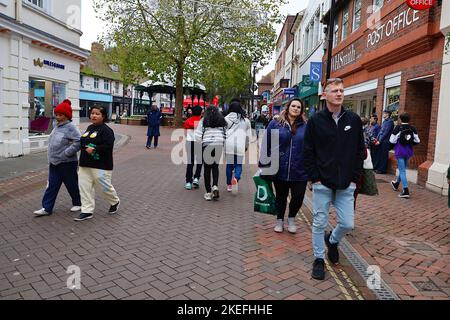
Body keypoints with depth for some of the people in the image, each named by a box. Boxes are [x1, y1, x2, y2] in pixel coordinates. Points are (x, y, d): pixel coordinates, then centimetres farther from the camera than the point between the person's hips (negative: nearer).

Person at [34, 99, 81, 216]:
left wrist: (66, 153, -23)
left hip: (67, 163, -8)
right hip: (54, 163, 8)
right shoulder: (57, 126, 10)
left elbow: (78, 142, -25)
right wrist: (51, 155, 8)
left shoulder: (70, 127, -16)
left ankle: (78, 203, 27)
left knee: (72, 185, 8)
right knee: (52, 186, 8)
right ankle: (47, 208, 13)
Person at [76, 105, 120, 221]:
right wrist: (84, 148, 6)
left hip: (100, 166, -8)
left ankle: (115, 202, 31)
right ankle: (87, 211, 13)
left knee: (105, 187, 3)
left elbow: (108, 146, -21)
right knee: (84, 187, 5)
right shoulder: (90, 128, 14)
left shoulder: (106, 130, -12)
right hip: (85, 164, 8)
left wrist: (94, 149, -25)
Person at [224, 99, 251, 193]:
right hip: (240, 146, 0)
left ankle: (229, 185, 20)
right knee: (238, 164, 9)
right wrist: (246, 146, 27)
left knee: (229, 164, 14)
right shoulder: (245, 120, 7)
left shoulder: (226, 119, 3)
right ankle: (236, 178, -20)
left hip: (228, 145, 1)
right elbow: (248, 135, 13)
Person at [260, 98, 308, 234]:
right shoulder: (275, 124, -1)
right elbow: (266, 144, 2)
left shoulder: (305, 127, 2)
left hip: (299, 171, 0)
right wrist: (263, 164, 1)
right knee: (281, 197, 15)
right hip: (280, 170, 0)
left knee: (298, 197, 2)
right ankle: (279, 220, 37)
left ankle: (291, 219, 31)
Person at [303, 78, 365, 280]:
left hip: (346, 185, 2)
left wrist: (354, 178, 1)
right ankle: (319, 259, 25)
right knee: (319, 224, 6)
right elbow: (308, 152, -2)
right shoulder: (316, 120, -3)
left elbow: (360, 151, 8)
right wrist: (314, 178, -8)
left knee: (347, 224, 5)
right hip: (322, 184, -2)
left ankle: (332, 240, 37)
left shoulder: (354, 120, 4)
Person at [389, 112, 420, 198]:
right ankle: (396, 184, 44)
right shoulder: (412, 129, 0)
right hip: (409, 152, 6)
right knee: (403, 168, 22)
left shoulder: (398, 127, -14)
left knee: (402, 170, -4)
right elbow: (417, 141, 1)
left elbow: (392, 141, -15)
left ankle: (406, 191, -12)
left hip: (400, 151, -5)